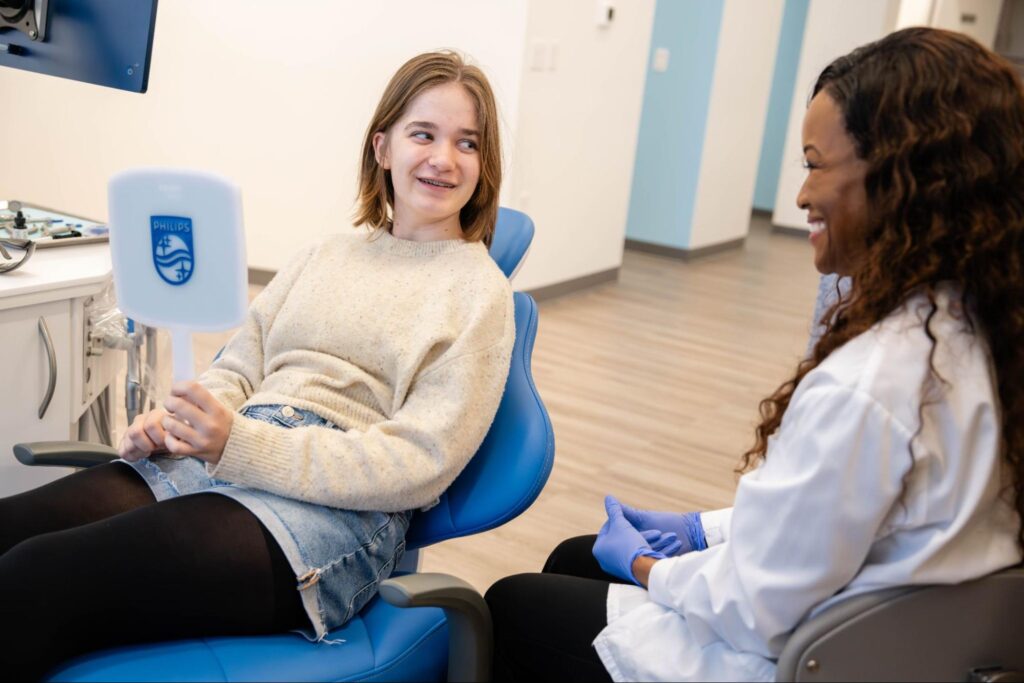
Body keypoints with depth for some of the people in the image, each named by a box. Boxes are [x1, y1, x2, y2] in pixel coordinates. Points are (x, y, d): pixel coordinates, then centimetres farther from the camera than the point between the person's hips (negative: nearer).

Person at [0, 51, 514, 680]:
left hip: (337, 509, -5)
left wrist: (239, 445, -17)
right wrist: (171, 422, -6)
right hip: (215, 460, 6)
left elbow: (420, 463, -7)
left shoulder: (479, 289, 3)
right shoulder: (328, 254, 20)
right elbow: (238, 369, 18)